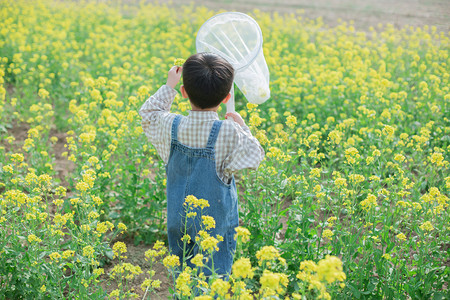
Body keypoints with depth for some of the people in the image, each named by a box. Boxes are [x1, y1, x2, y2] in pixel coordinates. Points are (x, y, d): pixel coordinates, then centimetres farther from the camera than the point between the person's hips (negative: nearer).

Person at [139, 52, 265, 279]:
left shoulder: (170, 126, -9)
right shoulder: (229, 132, -23)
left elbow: (148, 114, 13)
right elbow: (254, 157, -9)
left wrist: (169, 85, 18)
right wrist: (242, 127, 2)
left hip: (178, 222, 4)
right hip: (214, 225, -4)